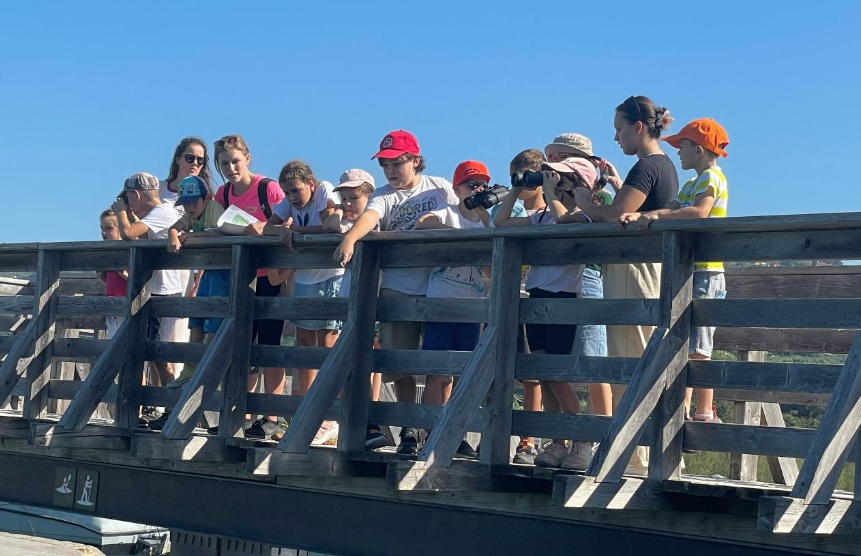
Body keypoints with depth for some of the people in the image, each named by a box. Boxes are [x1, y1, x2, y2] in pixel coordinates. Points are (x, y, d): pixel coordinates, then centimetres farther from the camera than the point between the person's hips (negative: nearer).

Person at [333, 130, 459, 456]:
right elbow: (369, 217, -19)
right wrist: (349, 239, -38)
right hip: (397, 291, 0)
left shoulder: (440, 188, 7)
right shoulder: (384, 196, 2)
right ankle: (409, 431, 14)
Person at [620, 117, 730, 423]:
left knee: (687, 345, -13)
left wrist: (657, 216, -32)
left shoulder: (711, 177, -8)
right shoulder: (692, 185, 23)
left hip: (703, 273, -10)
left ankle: (681, 412, -14)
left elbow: (700, 211, -26)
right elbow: (674, 209, 10)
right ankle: (704, 414, 15)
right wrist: (639, 215, -8)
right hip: (693, 272, 10)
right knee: (698, 350, 11)